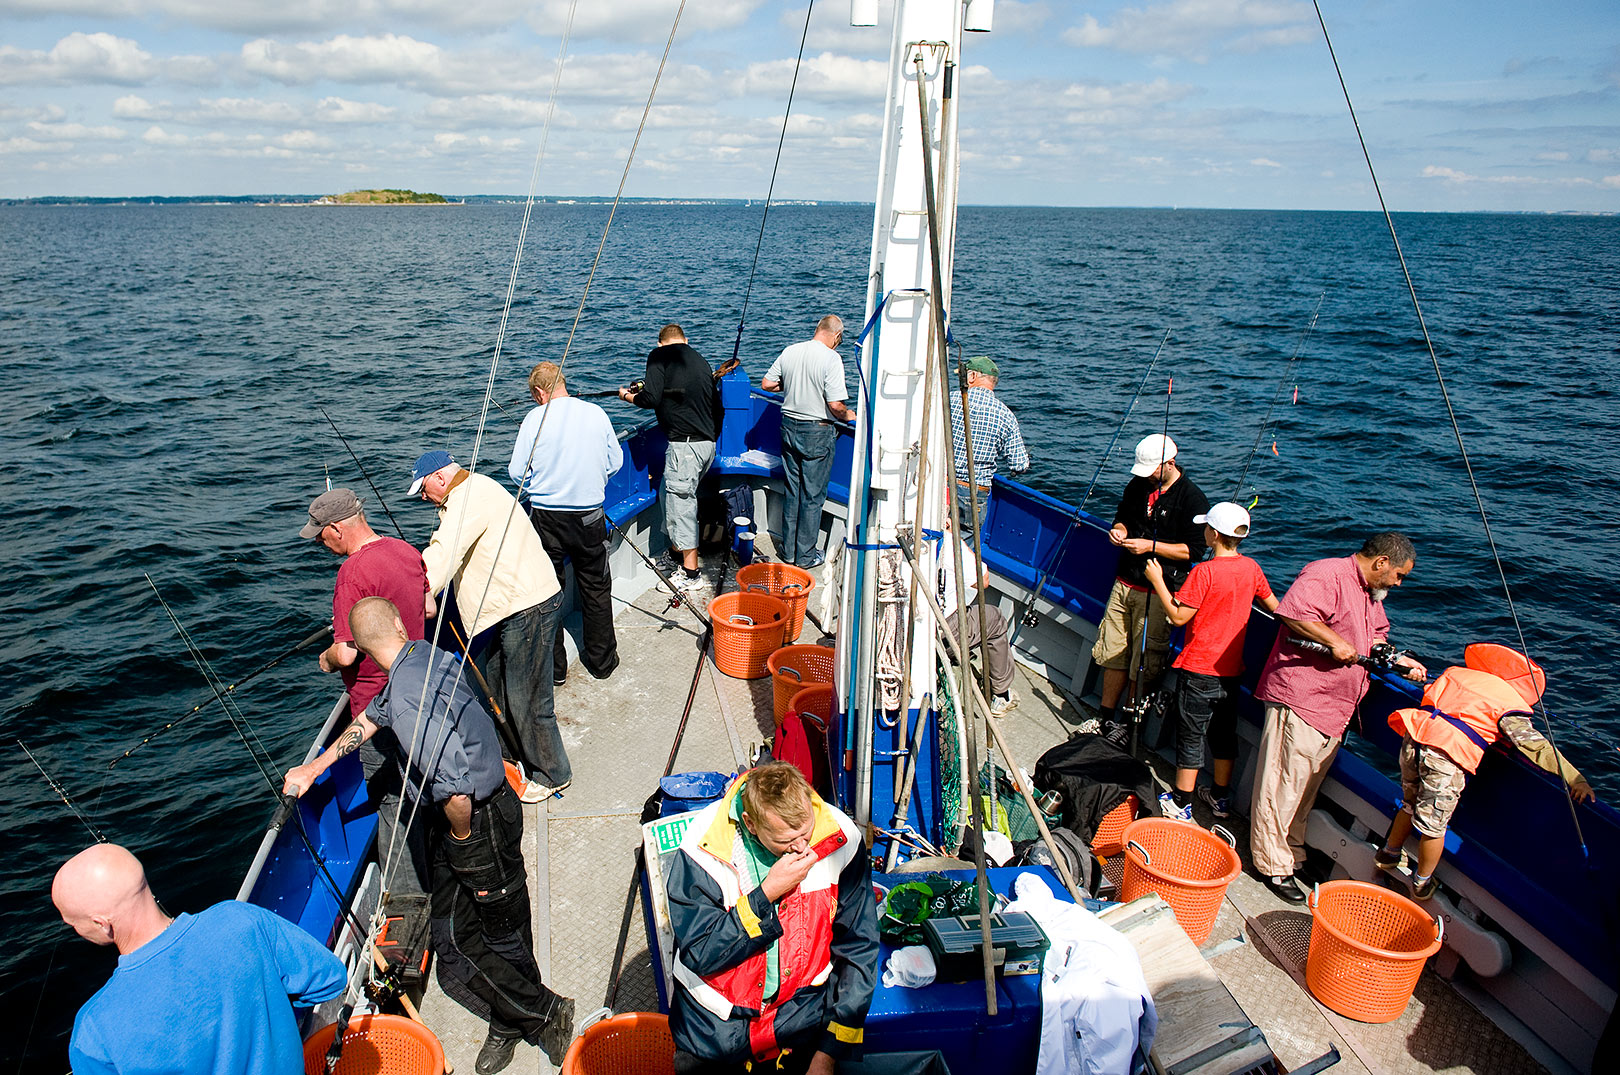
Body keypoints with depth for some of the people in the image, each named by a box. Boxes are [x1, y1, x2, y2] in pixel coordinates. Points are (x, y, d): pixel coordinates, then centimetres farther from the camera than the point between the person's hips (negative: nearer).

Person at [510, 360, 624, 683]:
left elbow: (517, 472, -6)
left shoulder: (536, 418, -9)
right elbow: (616, 462, 7)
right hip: (590, 516, 2)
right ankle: (601, 660, 26)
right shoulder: (596, 413, -1)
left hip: (546, 517, -2)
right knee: (596, 590, 15)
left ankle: (553, 667, 19)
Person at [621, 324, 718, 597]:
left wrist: (628, 396, 9)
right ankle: (676, 553, 33)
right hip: (707, 443, 8)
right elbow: (717, 405, 19)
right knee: (671, 493, 21)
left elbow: (651, 398, -11)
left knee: (681, 502, -1)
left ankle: (691, 575, 3)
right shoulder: (700, 359, 18)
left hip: (685, 443, -8)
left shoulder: (659, 355, -1)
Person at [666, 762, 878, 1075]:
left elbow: (858, 947, -6)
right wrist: (767, 893, -25)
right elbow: (700, 955, -17)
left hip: (804, 1010, 1)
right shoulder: (704, 845, -18)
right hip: (718, 1016, -1)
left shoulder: (840, 838, -14)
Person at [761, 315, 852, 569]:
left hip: (789, 426, 6)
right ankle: (805, 555, 14)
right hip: (817, 433, -6)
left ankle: (788, 550, 25)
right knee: (813, 496, 5)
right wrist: (847, 416, 0)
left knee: (792, 492, 16)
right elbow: (835, 405, -21)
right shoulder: (831, 358, -16)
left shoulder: (789, 352, 2)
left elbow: (767, 384, 10)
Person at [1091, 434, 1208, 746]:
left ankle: (1130, 724, 14)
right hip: (1125, 583, 6)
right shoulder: (1138, 485, 8)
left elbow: (1194, 551, -12)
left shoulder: (1193, 499, -11)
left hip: (1158, 591, -6)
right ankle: (1106, 717, 21)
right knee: (1113, 652, 9)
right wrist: (1118, 530, 0)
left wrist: (1150, 546, -19)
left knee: (1144, 663, -1)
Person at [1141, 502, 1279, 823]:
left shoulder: (1204, 571, -20)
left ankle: (1181, 803, 11)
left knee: (1191, 735, 3)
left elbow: (1179, 616, -18)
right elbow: (1274, 607, 13)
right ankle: (1221, 797, 31)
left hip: (1200, 668, -6)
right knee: (1224, 732, 18)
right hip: (1231, 667, 6)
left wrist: (1157, 580, -12)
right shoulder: (1251, 568, 0)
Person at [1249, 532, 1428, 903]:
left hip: (1334, 709, 10)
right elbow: (1292, 611, -28)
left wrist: (1400, 661, 16)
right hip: (1299, 698, -10)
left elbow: (1374, 639, 32)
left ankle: (1293, 853, 29)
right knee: (1283, 785, -2)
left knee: (1308, 786, 17)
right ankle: (1273, 866, 6)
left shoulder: (1371, 595, 21)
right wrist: (1335, 641, -23)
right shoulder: (1327, 575, -14)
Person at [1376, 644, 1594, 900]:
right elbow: (1534, 745, -1)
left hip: (1414, 737, 6)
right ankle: (1421, 884, 32)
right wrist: (1574, 778, 4)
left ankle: (1388, 855, 48)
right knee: (1434, 825, 14)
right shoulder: (1511, 703, 6)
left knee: (1410, 805, 30)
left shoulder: (1456, 672, 22)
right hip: (1446, 756, -5)